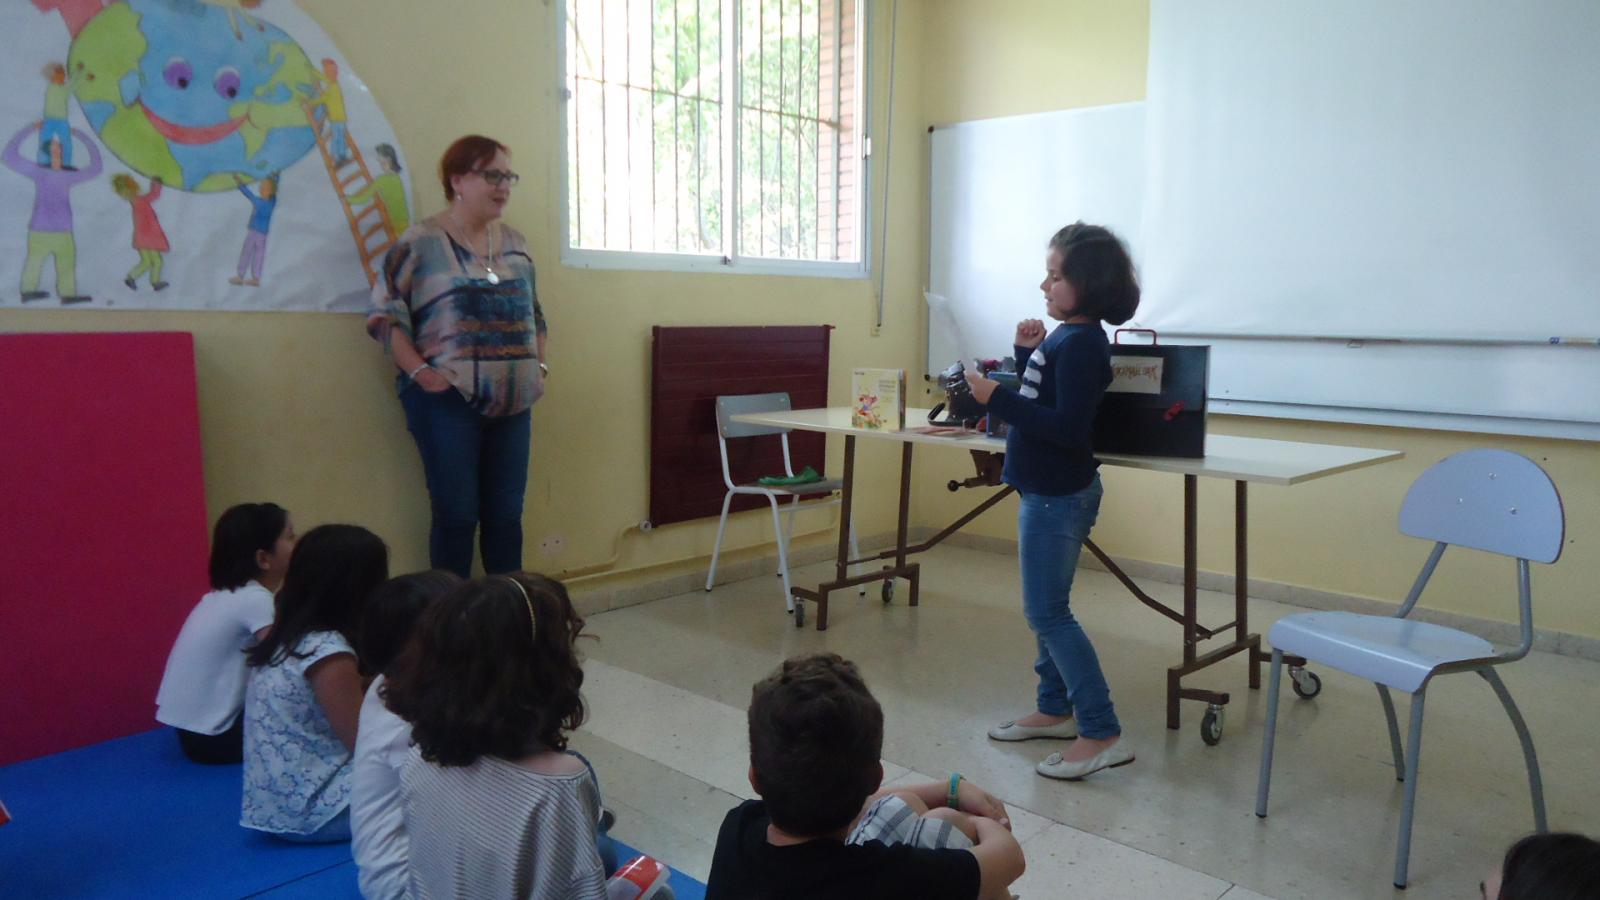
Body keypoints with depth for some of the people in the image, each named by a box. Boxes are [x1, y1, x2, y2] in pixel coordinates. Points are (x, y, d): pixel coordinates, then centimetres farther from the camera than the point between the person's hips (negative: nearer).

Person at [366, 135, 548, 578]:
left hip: (512, 399, 5)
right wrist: (419, 372, -15)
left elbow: (534, 314, 22)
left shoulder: (516, 244, 13)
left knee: (506, 513, 9)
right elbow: (384, 313, -6)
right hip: (448, 399, -5)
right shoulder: (422, 241, -5)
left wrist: (540, 367, 9)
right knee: (456, 513, 0)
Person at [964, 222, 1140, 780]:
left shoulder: (1081, 343, -19)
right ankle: (1055, 709, 31)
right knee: (1045, 609, 18)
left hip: (1059, 496, -10)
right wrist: (1027, 353, 4)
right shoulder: (1063, 336, 9)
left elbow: (1067, 426, -26)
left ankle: (1102, 734, 1)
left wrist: (997, 398, -25)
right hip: (1048, 490, 10)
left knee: (1048, 614, -5)